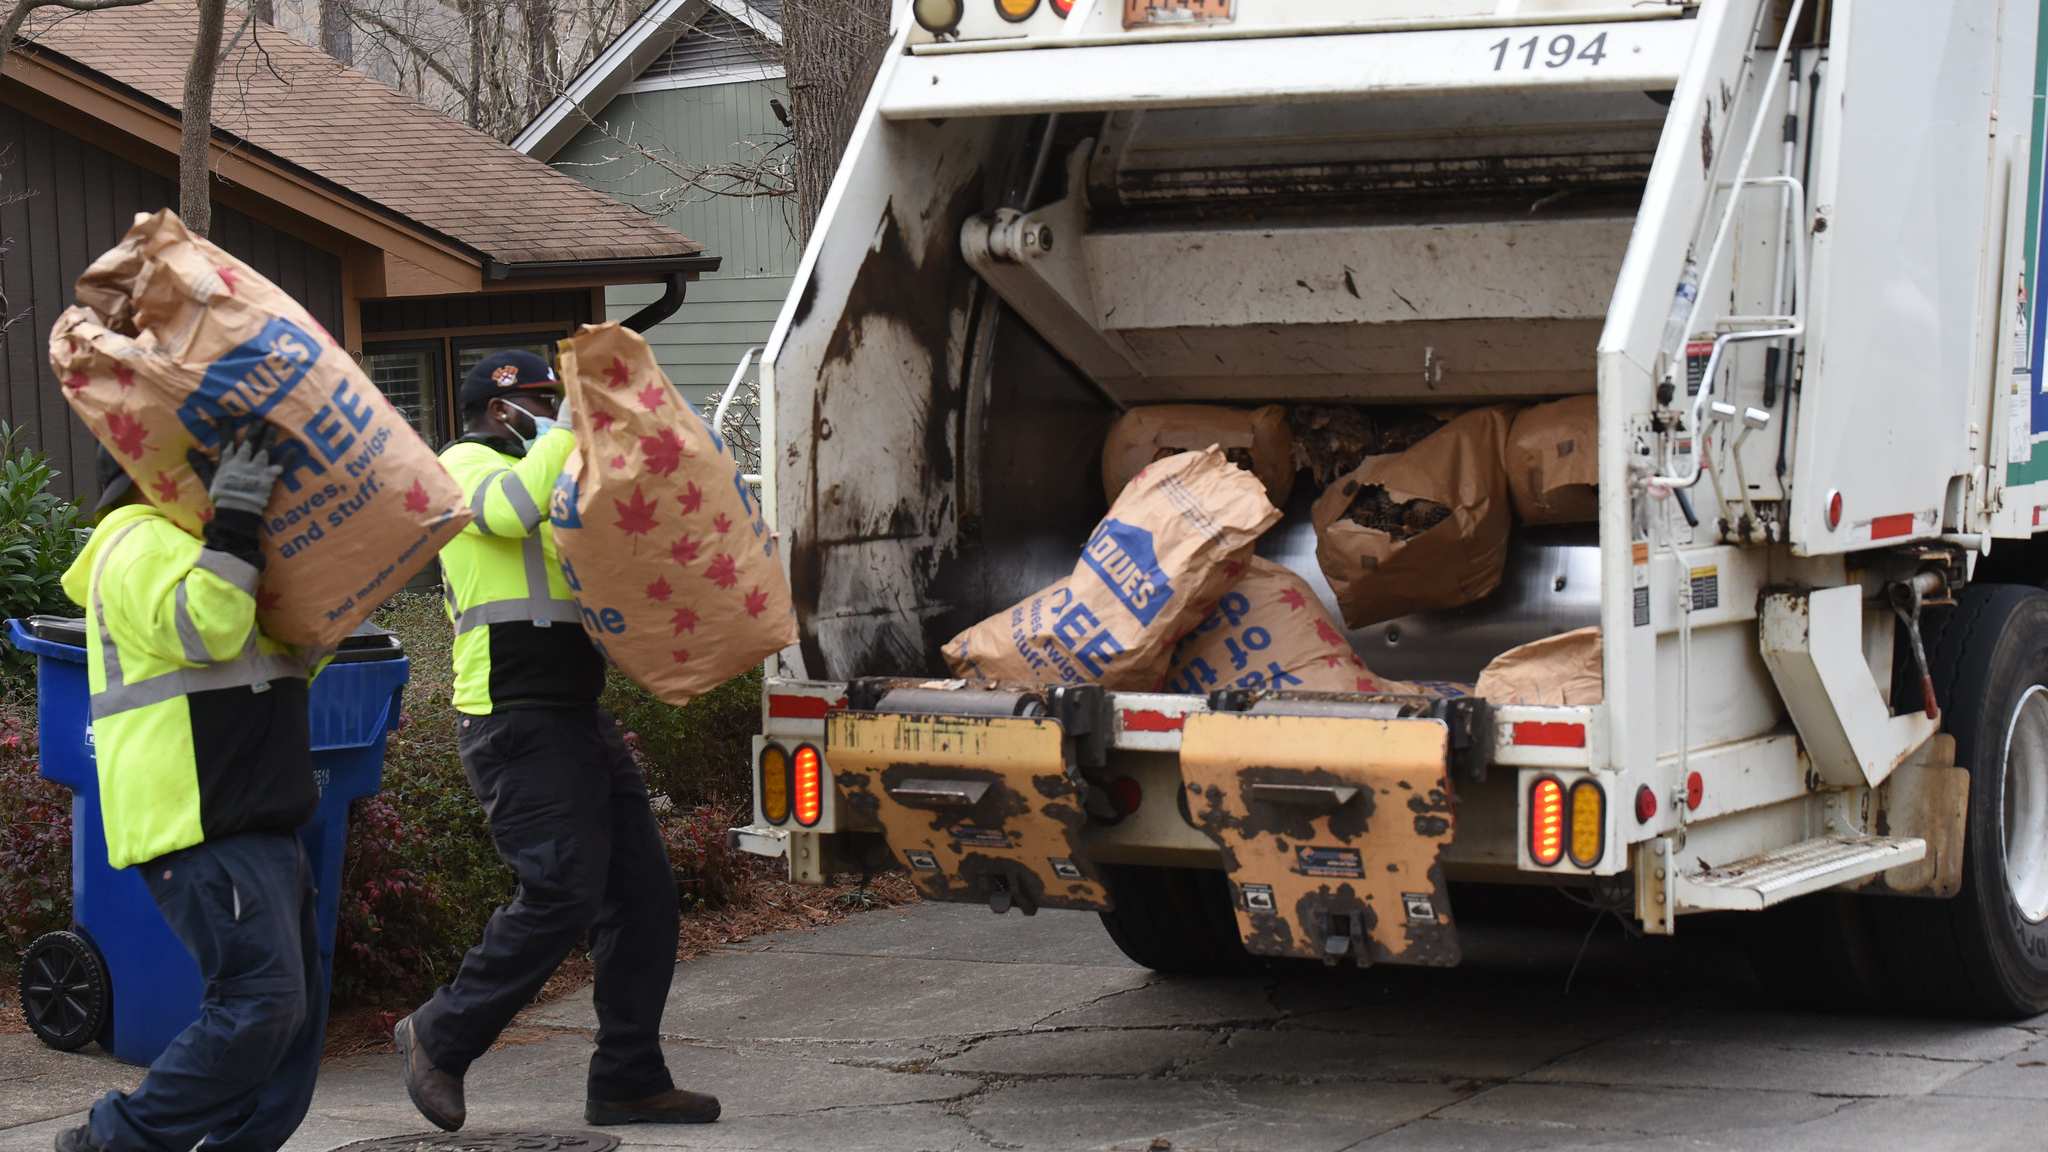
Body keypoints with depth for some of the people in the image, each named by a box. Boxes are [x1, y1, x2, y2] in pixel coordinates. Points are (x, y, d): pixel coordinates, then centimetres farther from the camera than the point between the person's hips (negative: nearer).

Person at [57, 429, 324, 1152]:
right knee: (259, 1002, -18)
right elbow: (202, 629, -26)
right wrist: (234, 526, -24)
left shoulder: (182, 544, 26)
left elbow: (291, 653, 35)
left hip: (251, 823, 11)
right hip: (200, 826, -11)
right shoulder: (142, 546, -8)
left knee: (296, 1008, 8)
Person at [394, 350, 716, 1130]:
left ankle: (628, 1080, 8)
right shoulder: (464, 464, -1)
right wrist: (568, 427, -14)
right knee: (560, 896, -16)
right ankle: (441, 1038, 0)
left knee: (642, 892, 3)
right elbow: (513, 507, -24)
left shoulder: (549, 482, 27)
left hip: (578, 720, 9)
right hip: (516, 721, -9)